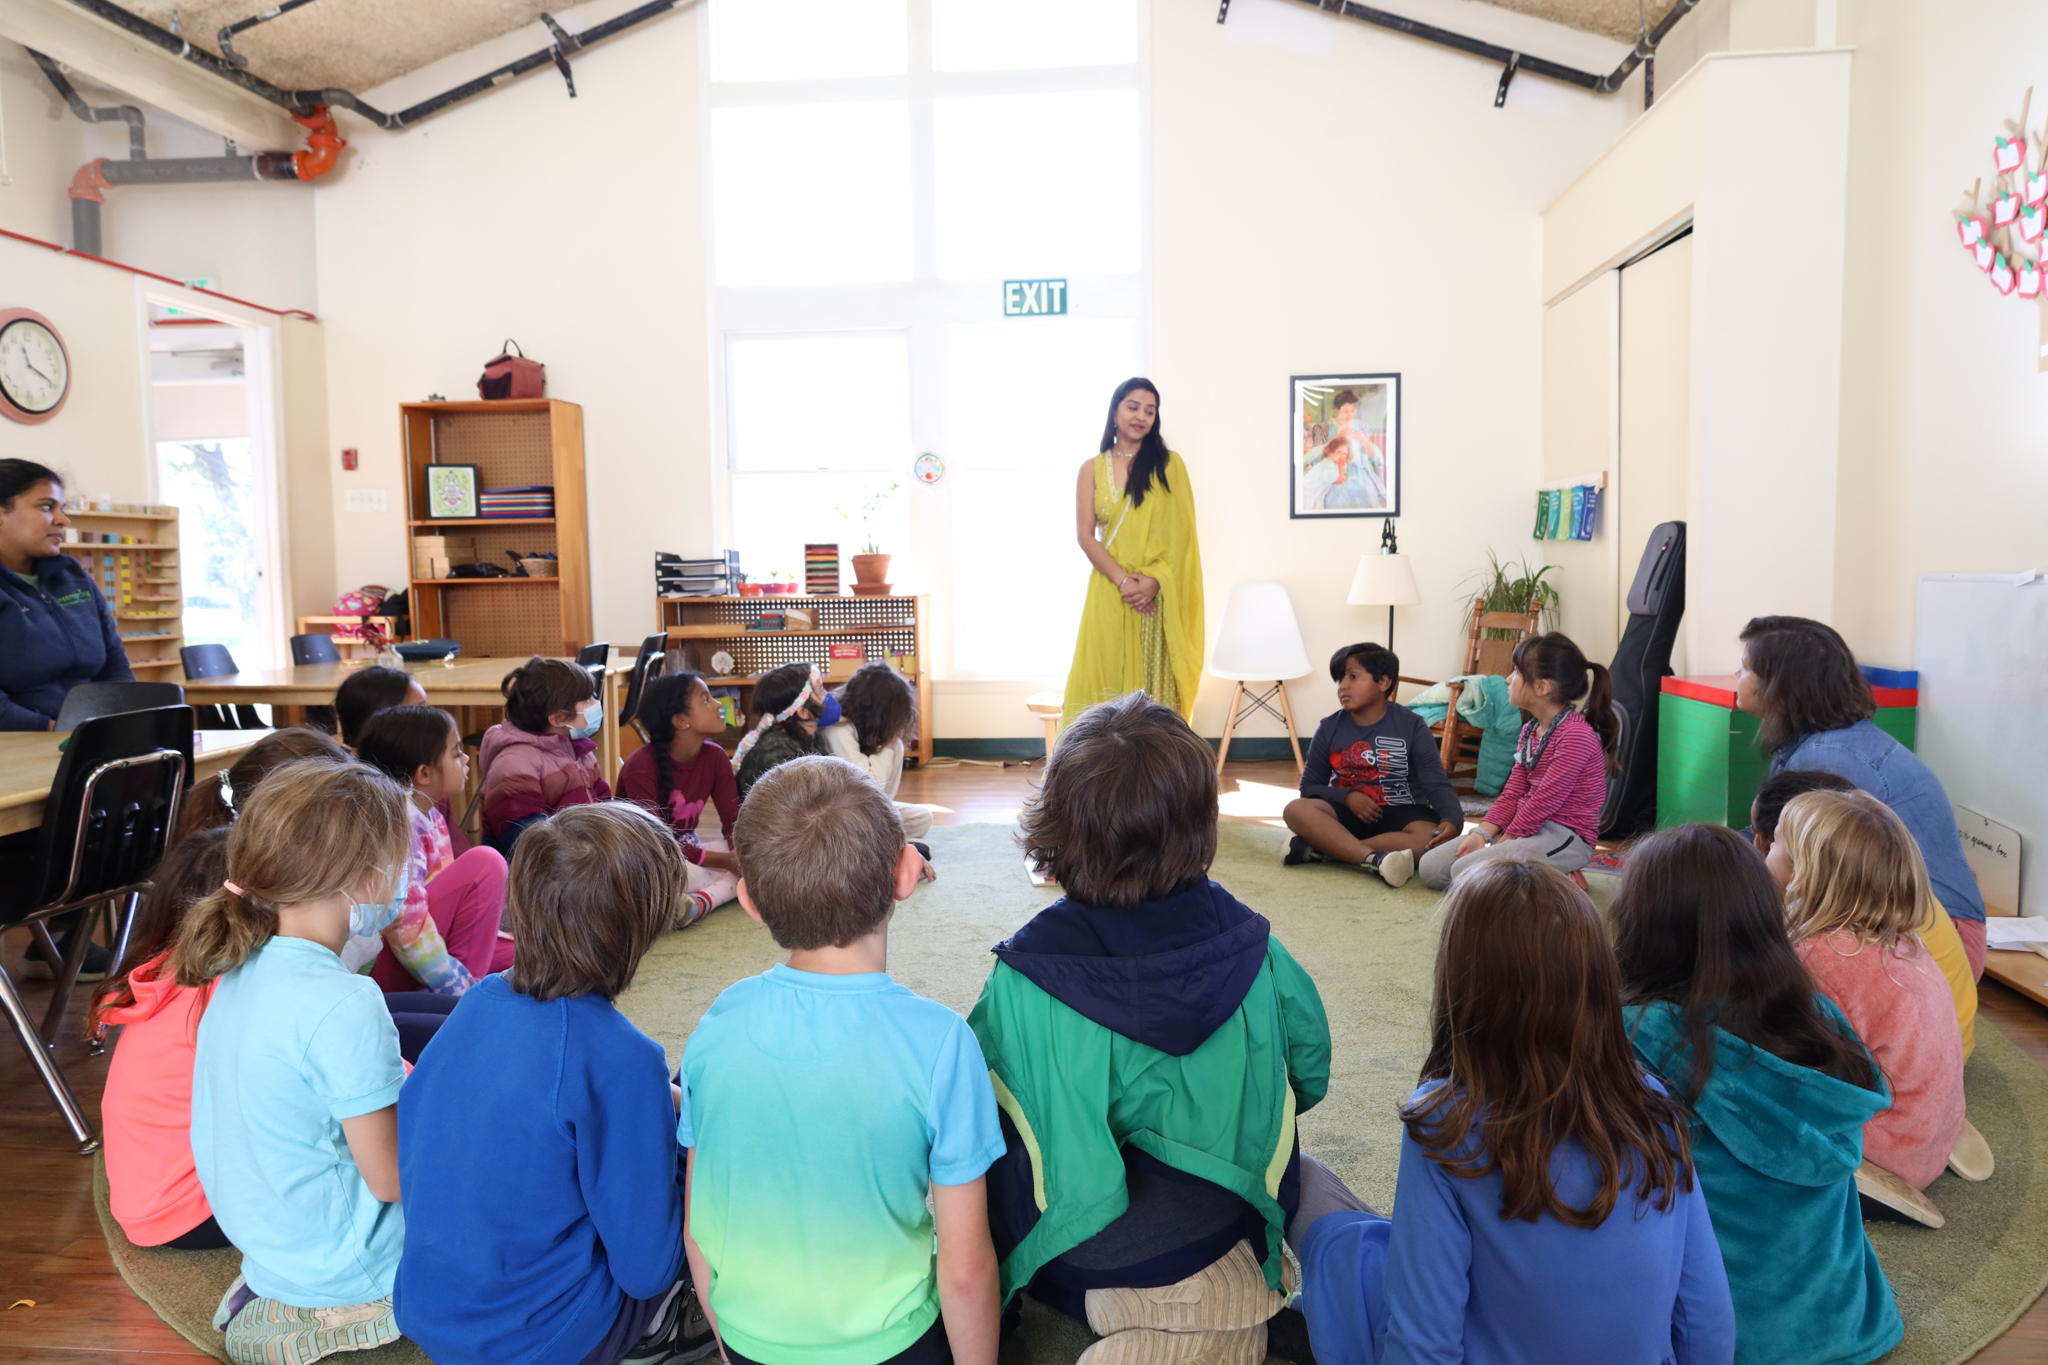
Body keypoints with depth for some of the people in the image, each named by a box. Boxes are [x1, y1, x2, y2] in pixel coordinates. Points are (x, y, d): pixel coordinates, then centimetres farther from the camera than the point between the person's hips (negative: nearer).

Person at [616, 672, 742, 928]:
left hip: (688, 852, 7)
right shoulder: (642, 766, -21)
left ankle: (700, 902, -34)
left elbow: (733, 819, -3)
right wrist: (725, 861, -30)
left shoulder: (714, 757, -2)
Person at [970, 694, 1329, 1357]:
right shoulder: (1253, 950, -17)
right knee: (1316, 1175, 32)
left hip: (1084, 1272, -3)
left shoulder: (1022, 981, -26)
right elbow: (1309, 1079, 1)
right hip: (1231, 1246, 3)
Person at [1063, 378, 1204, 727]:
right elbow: (1085, 535, 1)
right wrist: (1123, 581, -12)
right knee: (1106, 683, 0)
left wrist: (1155, 580, -14)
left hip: (1159, 597, -1)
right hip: (1108, 594, 1)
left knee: (1155, 686, 0)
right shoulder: (1092, 469, 9)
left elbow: (1181, 532, 0)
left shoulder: (1169, 464, 6)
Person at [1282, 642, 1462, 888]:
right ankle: (1375, 859, -44)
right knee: (1296, 810, -28)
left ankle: (1318, 849, -33)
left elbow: (1437, 784, -10)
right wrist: (1348, 797, -16)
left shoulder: (1412, 726, -5)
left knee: (1432, 838, -35)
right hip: (1348, 812, 1)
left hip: (1400, 814, -1)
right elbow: (1310, 786, 5)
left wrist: (1452, 820, -31)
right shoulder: (1330, 728, 0)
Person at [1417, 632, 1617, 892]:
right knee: (1431, 867, -2)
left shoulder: (1576, 735, -17)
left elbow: (1544, 802, -19)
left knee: (1466, 871, -27)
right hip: (1527, 825, 9)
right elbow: (1512, 793, 8)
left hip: (1564, 835, -9)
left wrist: (1501, 843, -13)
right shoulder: (1530, 730, 12)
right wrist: (1482, 834, -6)